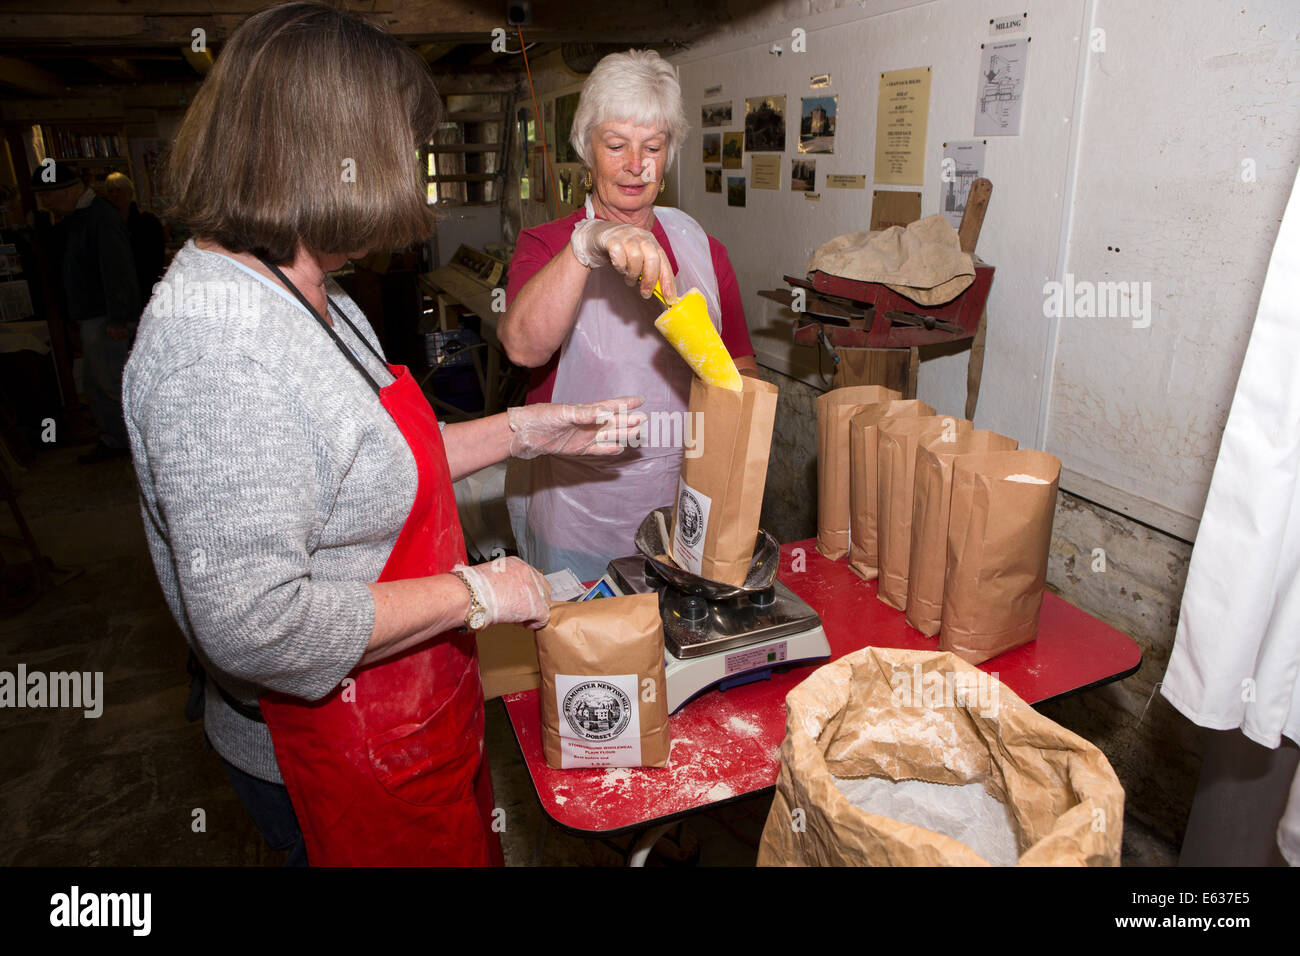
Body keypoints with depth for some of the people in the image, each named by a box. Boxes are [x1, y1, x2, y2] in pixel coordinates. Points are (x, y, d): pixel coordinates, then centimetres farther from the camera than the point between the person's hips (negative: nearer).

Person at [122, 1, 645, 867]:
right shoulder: (217, 340, -30)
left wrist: (527, 432, 5)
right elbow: (253, 624, -33)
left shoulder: (309, 295, 4)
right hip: (343, 759, -9)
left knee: (462, 846, 28)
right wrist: (473, 592, -24)